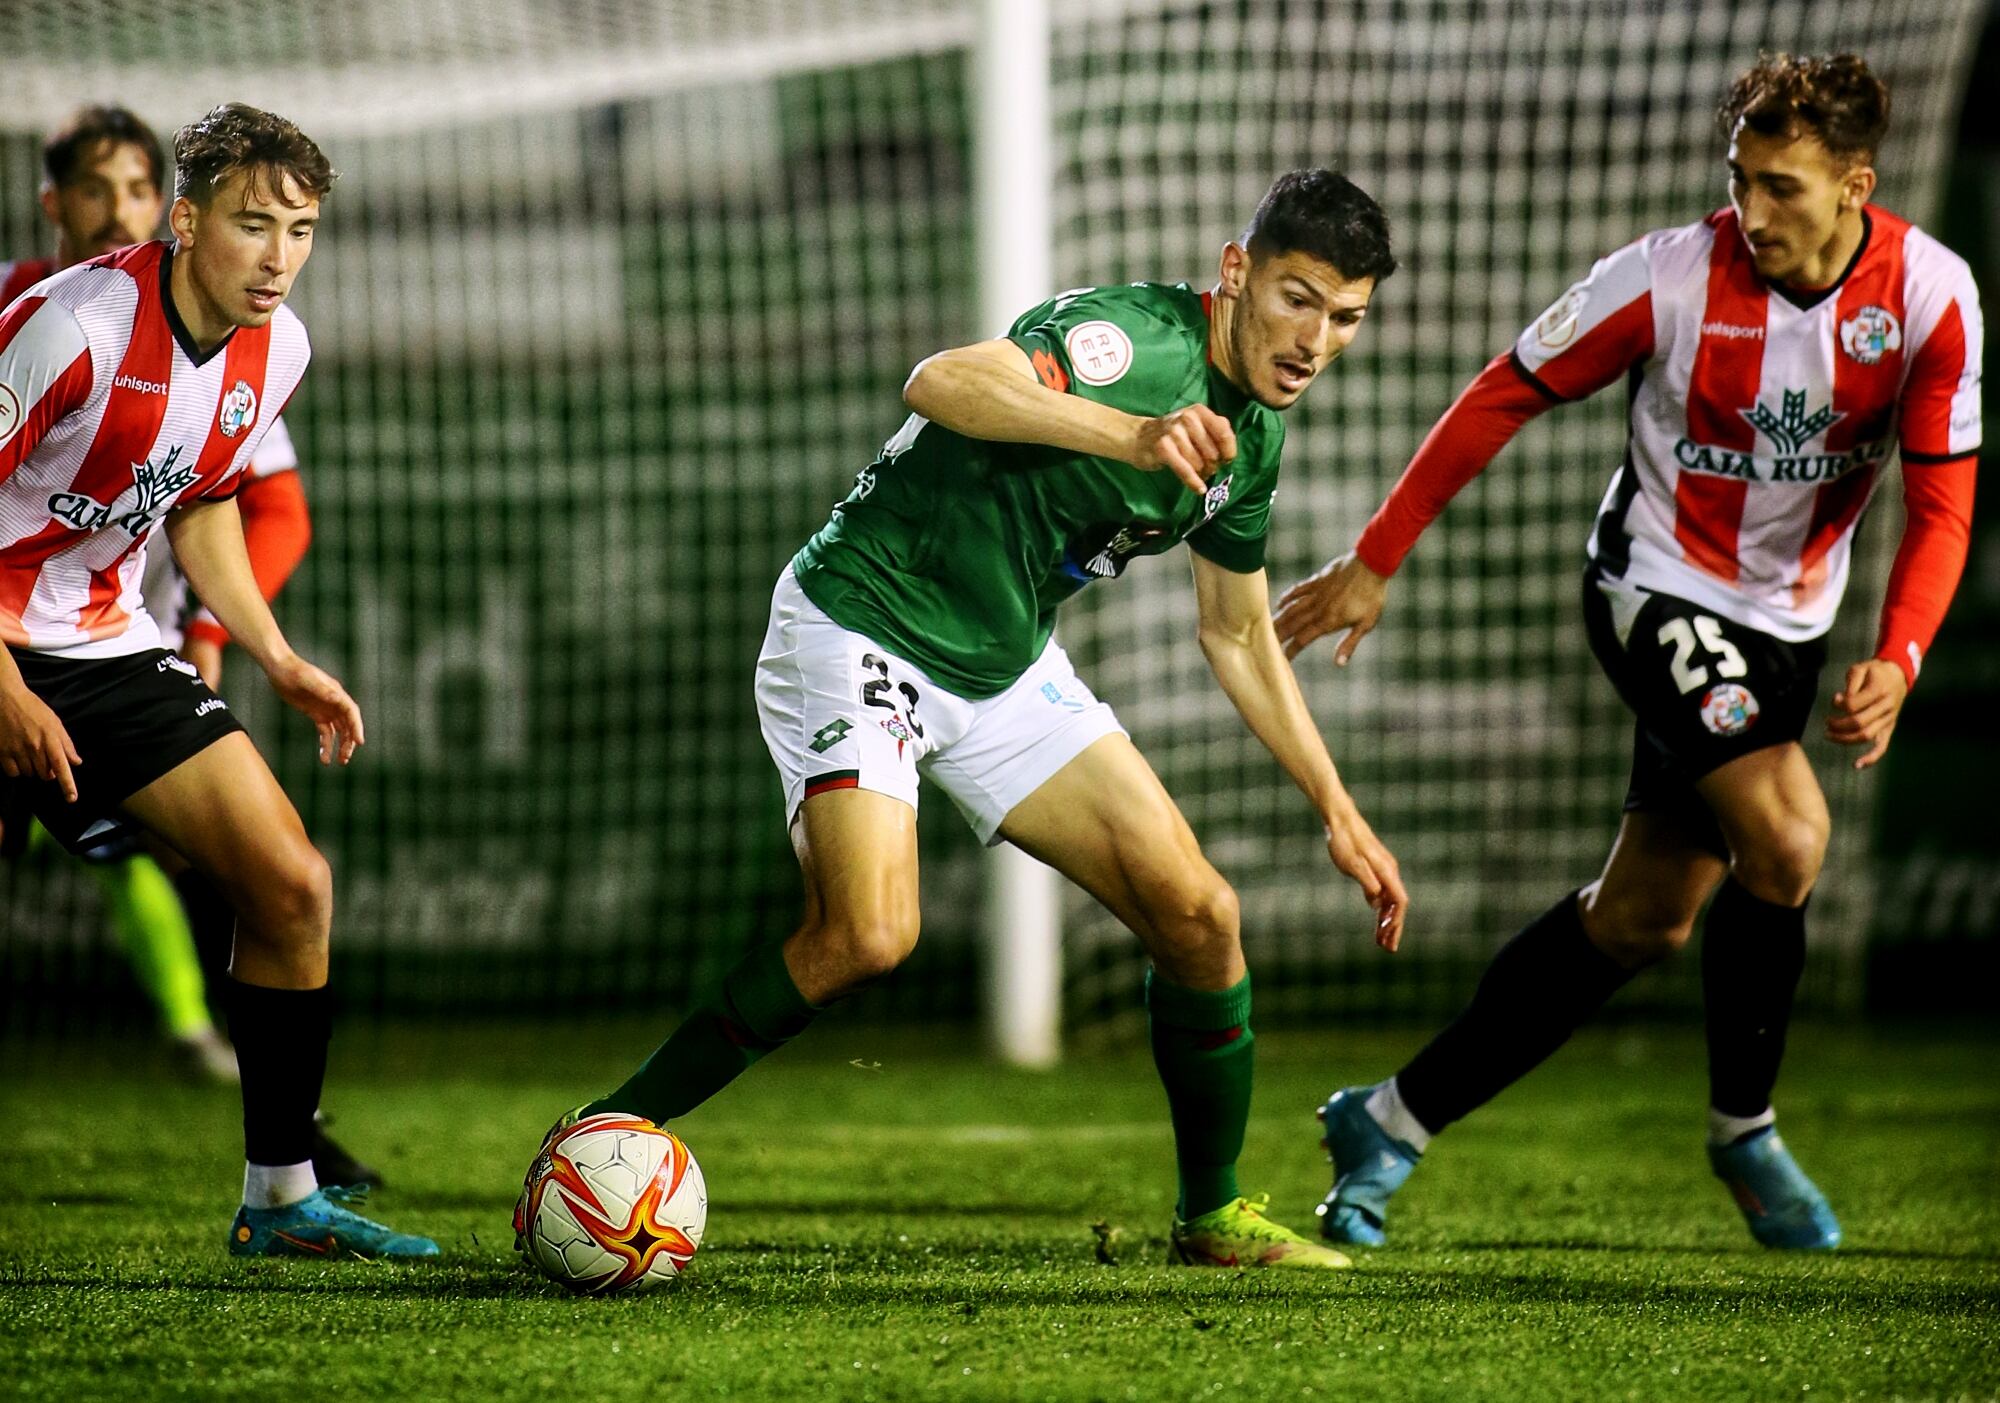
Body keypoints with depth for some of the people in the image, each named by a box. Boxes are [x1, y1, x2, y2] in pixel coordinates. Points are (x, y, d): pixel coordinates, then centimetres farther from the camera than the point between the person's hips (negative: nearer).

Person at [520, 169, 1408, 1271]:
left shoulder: (1251, 434, 6)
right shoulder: (1130, 335, -22)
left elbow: (1238, 633, 21)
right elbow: (942, 384, -41)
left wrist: (1334, 807, 18)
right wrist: (1135, 435, -54)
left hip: (1007, 670, 8)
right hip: (859, 628, -8)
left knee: (1197, 913, -2)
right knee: (865, 935, -26)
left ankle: (1211, 1214, 16)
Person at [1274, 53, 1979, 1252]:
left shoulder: (1932, 295, -14)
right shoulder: (1671, 278, -20)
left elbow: (1943, 502, -9)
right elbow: (1506, 396, -8)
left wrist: (1897, 664, -25)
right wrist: (1375, 564, -6)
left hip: (1788, 621, 4)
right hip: (1658, 591, -4)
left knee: (1644, 919, 7)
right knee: (1787, 837, -24)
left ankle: (1396, 1119, 20)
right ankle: (1744, 1128, 0)